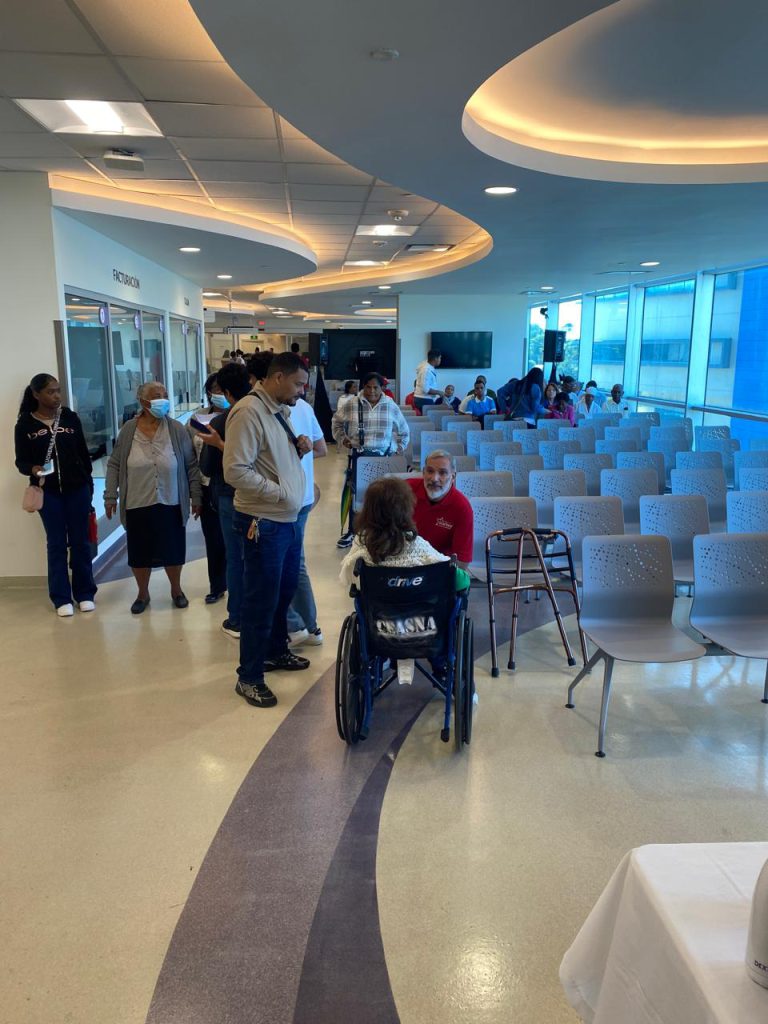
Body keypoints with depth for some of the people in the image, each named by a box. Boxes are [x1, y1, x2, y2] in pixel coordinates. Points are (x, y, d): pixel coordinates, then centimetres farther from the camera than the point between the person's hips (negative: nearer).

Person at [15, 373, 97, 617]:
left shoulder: (70, 417, 1)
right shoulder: (25, 424, -3)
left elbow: (83, 453, 6)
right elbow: (21, 461, -1)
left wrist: (89, 484, 5)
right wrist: (33, 469, -23)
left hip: (77, 489, 1)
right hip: (48, 492, -1)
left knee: (80, 541, 7)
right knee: (56, 544, 5)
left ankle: (85, 593, 18)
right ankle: (61, 598, 14)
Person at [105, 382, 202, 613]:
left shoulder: (177, 430, -5)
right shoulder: (128, 431, -2)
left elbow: (192, 466, -1)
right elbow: (114, 465, 4)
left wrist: (196, 497, -1)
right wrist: (110, 496, 0)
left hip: (170, 505, 0)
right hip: (137, 506, 1)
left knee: (173, 551, 9)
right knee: (139, 553, 10)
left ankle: (176, 589, 31)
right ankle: (143, 593, 29)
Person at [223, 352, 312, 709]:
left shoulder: (281, 411, 11)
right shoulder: (248, 412, -18)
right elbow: (236, 472, -24)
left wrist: (299, 449, 3)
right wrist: (280, 493, -20)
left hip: (288, 519, 9)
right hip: (264, 523, -9)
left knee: (284, 592, 22)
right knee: (261, 600, 1)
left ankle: (276, 651, 41)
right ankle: (249, 677, 16)